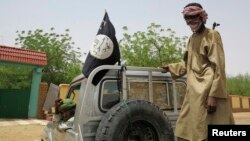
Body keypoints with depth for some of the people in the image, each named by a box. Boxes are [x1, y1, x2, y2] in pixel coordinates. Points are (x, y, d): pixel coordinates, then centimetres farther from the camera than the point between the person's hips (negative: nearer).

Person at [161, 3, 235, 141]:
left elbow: (218, 67, -13)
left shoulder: (212, 35, -4)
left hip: (208, 91, -8)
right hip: (194, 92, 8)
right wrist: (170, 67, 27)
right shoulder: (191, 39, 17)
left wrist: (214, 95, -20)